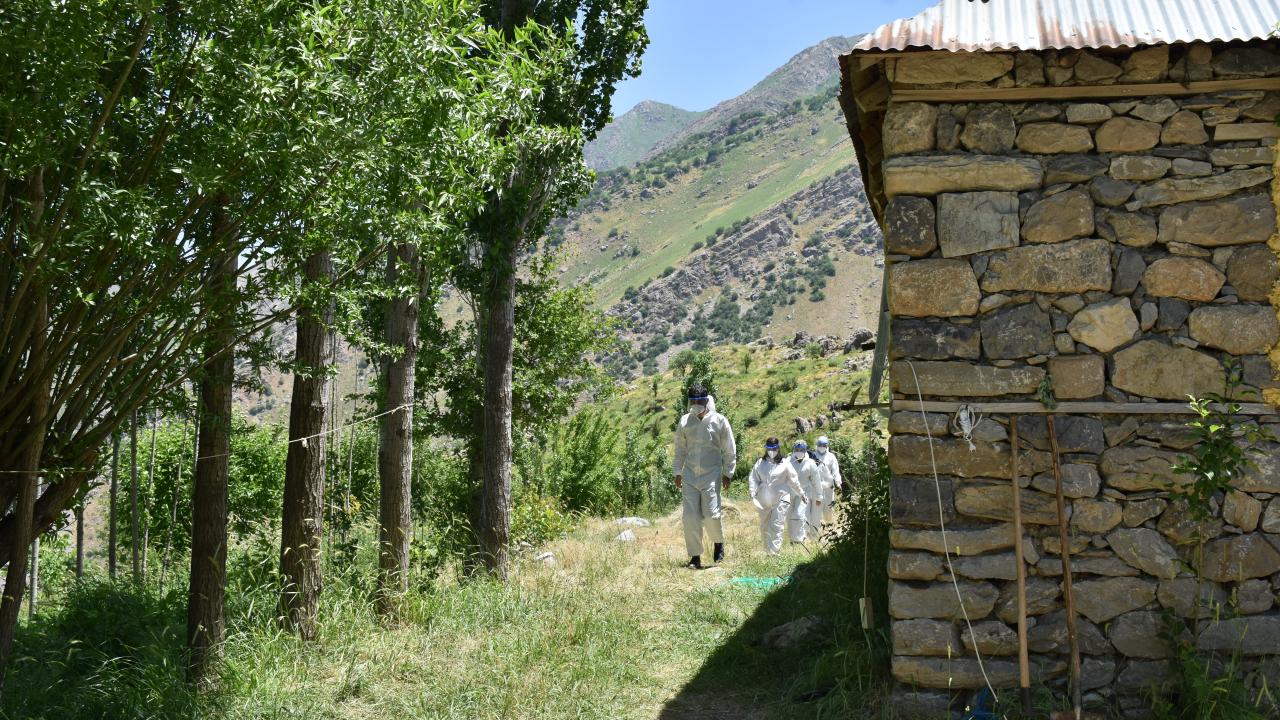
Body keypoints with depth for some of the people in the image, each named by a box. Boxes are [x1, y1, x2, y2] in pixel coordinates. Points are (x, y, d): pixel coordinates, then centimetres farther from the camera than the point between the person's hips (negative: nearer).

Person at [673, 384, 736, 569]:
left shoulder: (719, 421, -3)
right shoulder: (684, 422, 6)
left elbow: (729, 450, 4)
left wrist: (728, 473, 2)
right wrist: (677, 472, 15)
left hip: (711, 475, -3)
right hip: (689, 475, 3)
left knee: (710, 514, -10)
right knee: (690, 517, -2)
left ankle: (719, 542, 21)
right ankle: (695, 557, 6)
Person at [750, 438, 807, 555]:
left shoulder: (784, 464, -2)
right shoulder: (760, 463, 5)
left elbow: (794, 481, 7)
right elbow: (754, 479, 5)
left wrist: (801, 494, 14)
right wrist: (753, 493, -8)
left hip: (780, 500, -3)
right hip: (764, 500, 4)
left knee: (776, 526, -11)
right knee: (764, 527, 11)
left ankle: (773, 552, -14)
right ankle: (767, 550, 24)